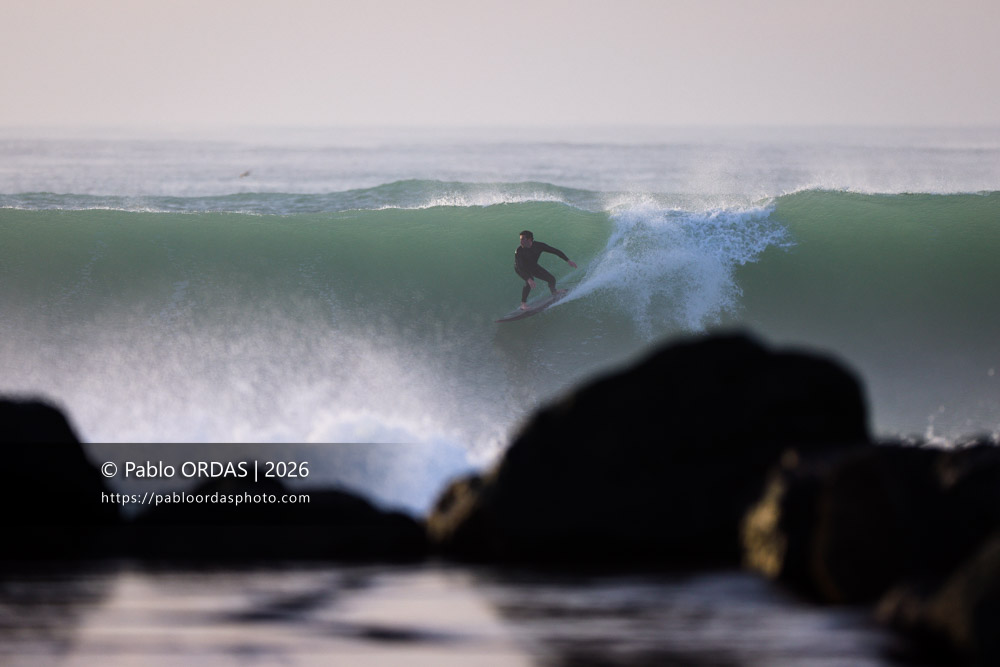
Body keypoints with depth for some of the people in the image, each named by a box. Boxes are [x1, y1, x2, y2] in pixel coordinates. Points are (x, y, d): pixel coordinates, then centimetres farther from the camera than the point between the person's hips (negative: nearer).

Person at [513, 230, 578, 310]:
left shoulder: (538, 246, -27)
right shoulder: (519, 251, -36)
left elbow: (555, 251, -19)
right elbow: (520, 267, -41)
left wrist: (568, 260, -23)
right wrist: (528, 279, -54)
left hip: (533, 267, 4)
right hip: (521, 268, -4)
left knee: (551, 279, 4)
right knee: (529, 282, -34)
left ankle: (554, 292, 37)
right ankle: (523, 304, -25)